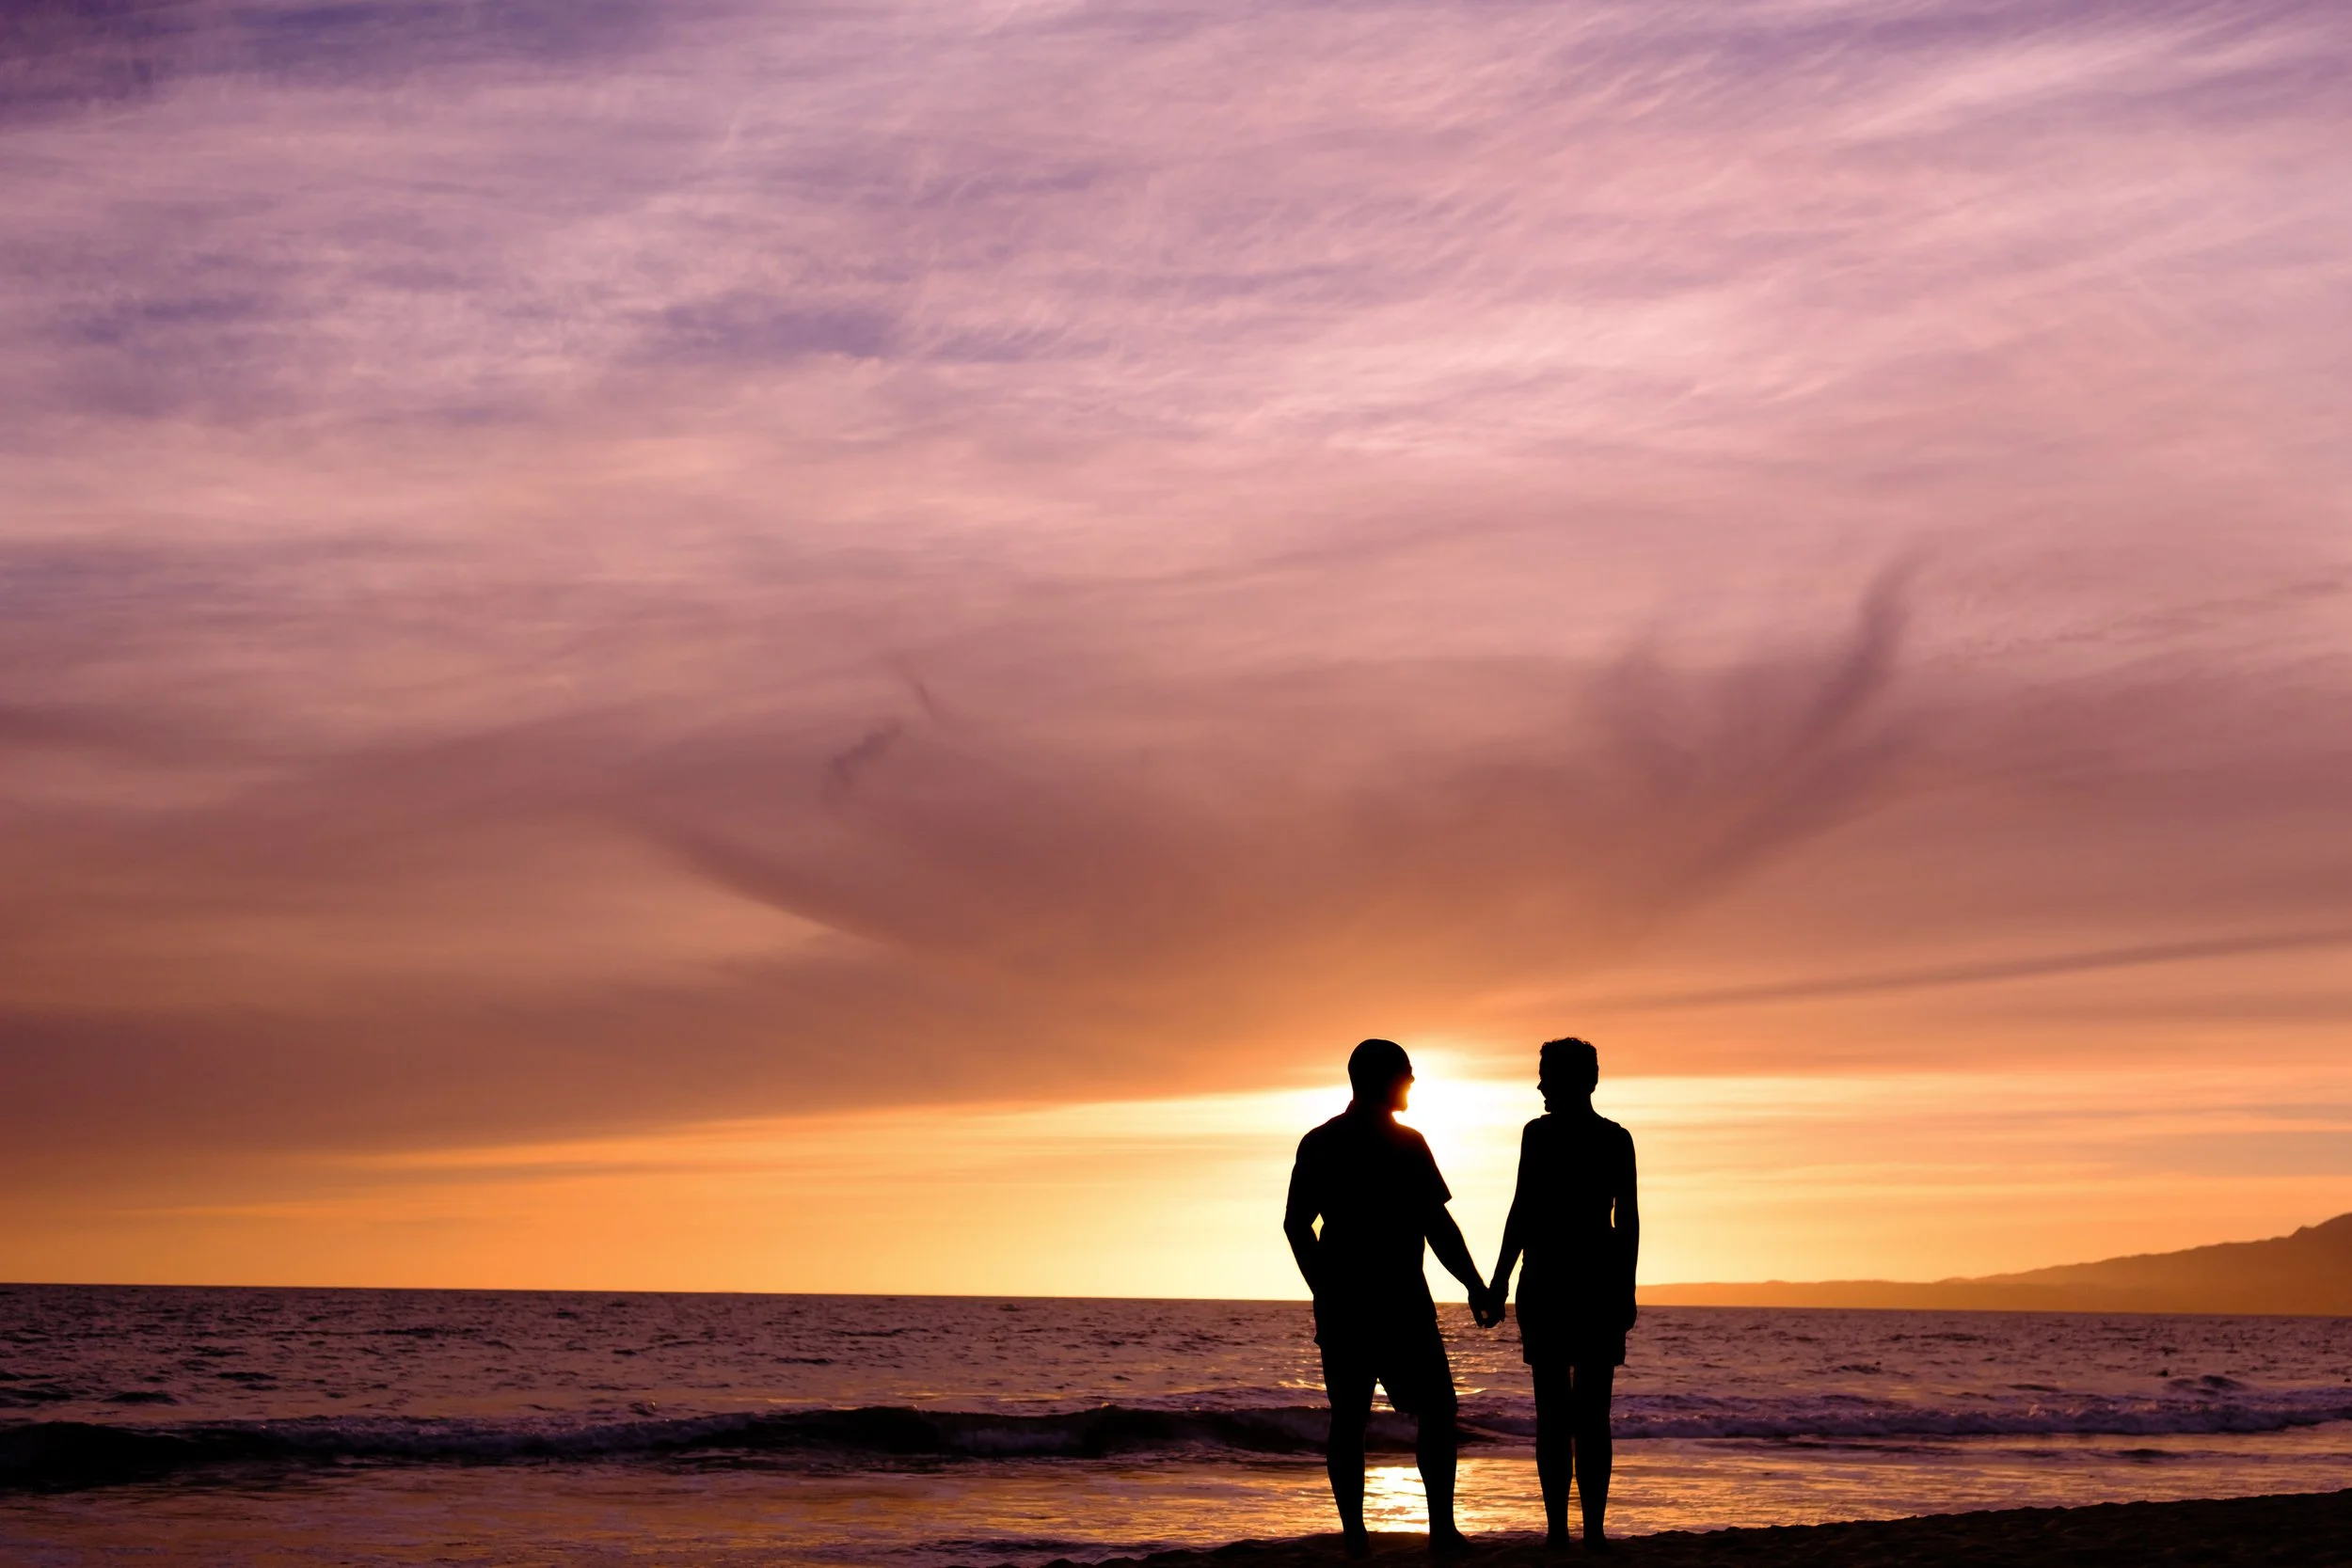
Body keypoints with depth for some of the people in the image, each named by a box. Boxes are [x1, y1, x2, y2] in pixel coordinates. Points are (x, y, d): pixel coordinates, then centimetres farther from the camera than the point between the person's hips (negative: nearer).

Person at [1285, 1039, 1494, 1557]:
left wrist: (1326, 1292, 11)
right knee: (1435, 1408, 5)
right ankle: (1441, 1528, -3)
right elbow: (1437, 1225, -9)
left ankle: (1354, 1534, 1)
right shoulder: (1405, 1143, -7)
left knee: (1347, 1417, 5)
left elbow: (1295, 1225, 4)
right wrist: (1475, 1285, -2)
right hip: (1399, 1301, -4)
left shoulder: (1317, 1144, 6)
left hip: (1341, 1302, 4)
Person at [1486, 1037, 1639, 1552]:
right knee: (1593, 1412, 3)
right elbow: (1628, 1220, 6)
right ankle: (1594, 1529, 1)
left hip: (1547, 1281, -2)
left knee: (1552, 1409, 1)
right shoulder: (1617, 1139, 5)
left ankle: (1557, 1525, -1)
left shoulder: (1540, 1133, -5)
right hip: (1601, 1281, 2)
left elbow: (1523, 1211, -7)